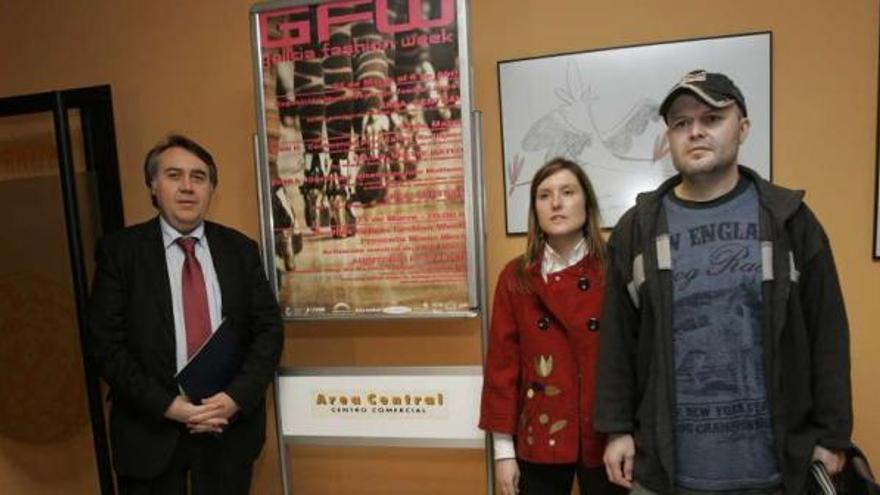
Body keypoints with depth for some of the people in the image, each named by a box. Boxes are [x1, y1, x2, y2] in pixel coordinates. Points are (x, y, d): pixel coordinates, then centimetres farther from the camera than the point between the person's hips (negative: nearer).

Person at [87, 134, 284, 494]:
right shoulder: (120, 250, -3)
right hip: (151, 427, -1)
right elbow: (106, 342, -7)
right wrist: (166, 405, -14)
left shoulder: (240, 249, 2)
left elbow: (269, 329, 0)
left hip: (231, 423, 2)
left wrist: (236, 397, -13)